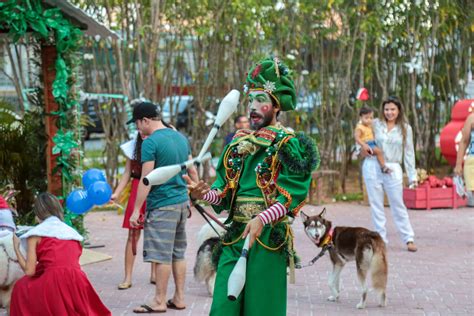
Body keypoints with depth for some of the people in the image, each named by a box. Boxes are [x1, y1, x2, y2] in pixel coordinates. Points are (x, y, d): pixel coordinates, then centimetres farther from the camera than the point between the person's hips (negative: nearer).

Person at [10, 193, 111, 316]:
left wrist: (16, 248, 16)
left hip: (53, 286, -4)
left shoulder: (36, 233, 7)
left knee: (21, 288, 24)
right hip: (78, 286, 4)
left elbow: (29, 271, 3)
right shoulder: (72, 232, 21)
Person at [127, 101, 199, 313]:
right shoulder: (180, 137, 11)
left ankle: (159, 302, 2)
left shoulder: (151, 142, -13)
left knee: (162, 255, -3)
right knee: (178, 253, 14)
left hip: (162, 204, -8)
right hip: (182, 201, 8)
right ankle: (179, 298, 18)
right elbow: (192, 171, 17)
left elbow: (146, 180, -15)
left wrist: (136, 210, -12)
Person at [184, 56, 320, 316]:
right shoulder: (238, 144, 14)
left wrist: (261, 219, -26)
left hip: (268, 239, -5)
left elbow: (291, 199, -13)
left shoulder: (287, 144, -4)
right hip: (234, 237, 5)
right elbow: (224, 194, 13)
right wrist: (205, 193, -8)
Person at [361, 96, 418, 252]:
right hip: (372, 167, 1)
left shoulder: (405, 129, 6)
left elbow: (409, 153, 7)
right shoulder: (375, 124, 6)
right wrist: (363, 150, -6)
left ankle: (409, 239, 3)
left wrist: (412, 176, 2)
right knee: (376, 205, 3)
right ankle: (381, 239, 10)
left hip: (393, 170, -1)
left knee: (398, 205, -1)